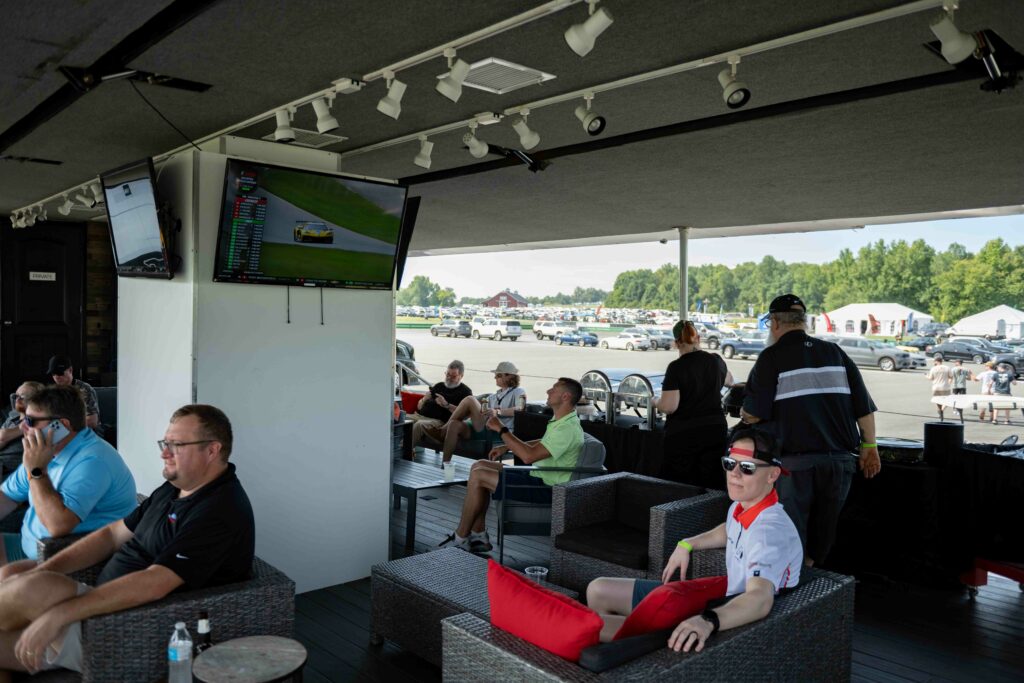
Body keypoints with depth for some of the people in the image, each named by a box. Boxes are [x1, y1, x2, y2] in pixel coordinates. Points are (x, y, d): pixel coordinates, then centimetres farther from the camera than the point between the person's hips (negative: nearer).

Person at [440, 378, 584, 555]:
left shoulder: (568, 428, -24)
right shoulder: (562, 421, 9)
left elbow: (529, 455, -31)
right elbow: (544, 443, 26)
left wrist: (501, 429, -22)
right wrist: (507, 447, 13)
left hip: (545, 488, -11)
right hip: (538, 475, 11)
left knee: (478, 476, -14)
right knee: (480, 465, 8)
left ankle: (461, 538, 0)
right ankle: (479, 536, 7)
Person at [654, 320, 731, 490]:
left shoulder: (676, 368, -13)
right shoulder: (716, 361, 3)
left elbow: (668, 407, -17)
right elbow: (728, 381, 27)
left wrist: (655, 402, 3)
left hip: (683, 436, -4)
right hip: (715, 431, 4)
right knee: (712, 487, 9)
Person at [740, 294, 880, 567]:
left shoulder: (772, 358, -5)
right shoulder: (834, 352, 9)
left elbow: (753, 414, -9)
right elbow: (863, 406, 9)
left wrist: (744, 413, 13)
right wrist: (869, 446, 18)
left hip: (795, 460, -5)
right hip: (840, 457, 5)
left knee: (793, 531, 7)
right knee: (824, 527, 18)